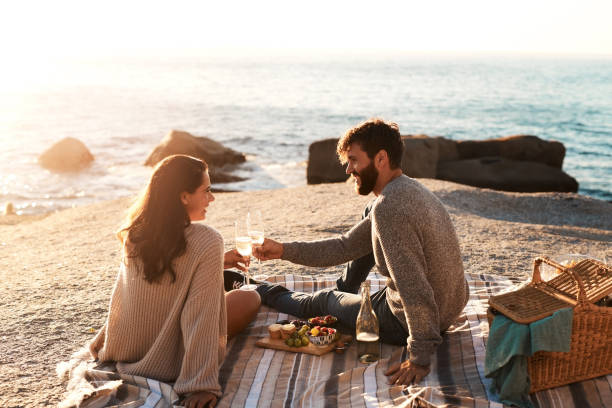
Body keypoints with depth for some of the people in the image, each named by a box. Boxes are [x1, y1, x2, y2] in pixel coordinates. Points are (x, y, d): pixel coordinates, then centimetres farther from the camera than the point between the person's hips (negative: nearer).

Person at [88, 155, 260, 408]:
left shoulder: (136, 235, -6)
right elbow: (200, 317, -28)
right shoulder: (206, 242, -25)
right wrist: (201, 385, -26)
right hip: (169, 363, -7)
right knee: (250, 298, 12)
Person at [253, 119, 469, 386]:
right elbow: (345, 247, 8)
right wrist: (284, 250, 2)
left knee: (324, 300, 17)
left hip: (406, 323, -8)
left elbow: (415, 290, -33)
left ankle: (264, 293, 44)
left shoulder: (389, 207, -28)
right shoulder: (409, 189, 5)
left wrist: (420, 357, -27)